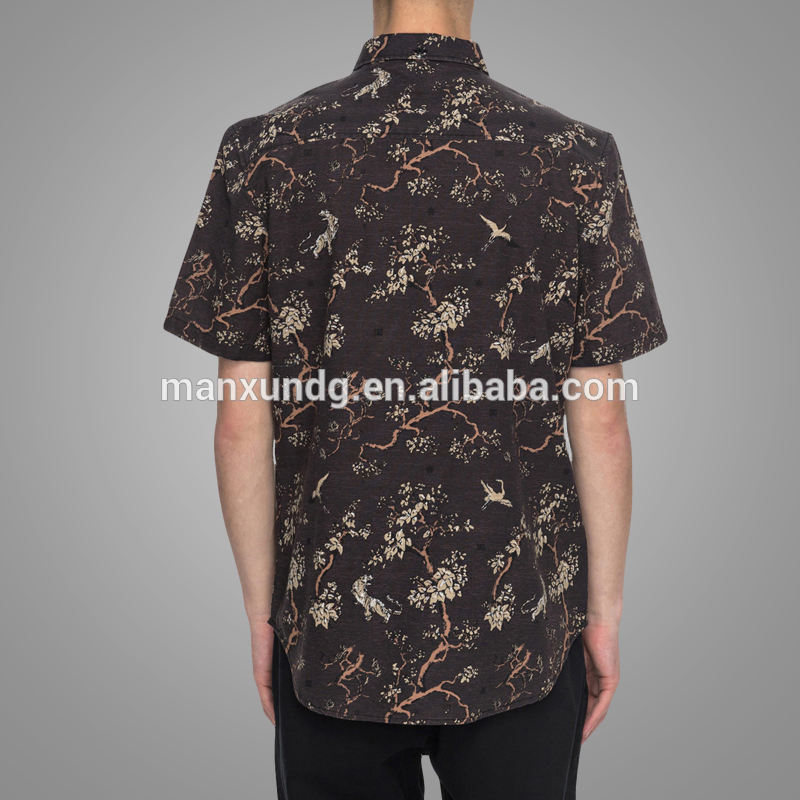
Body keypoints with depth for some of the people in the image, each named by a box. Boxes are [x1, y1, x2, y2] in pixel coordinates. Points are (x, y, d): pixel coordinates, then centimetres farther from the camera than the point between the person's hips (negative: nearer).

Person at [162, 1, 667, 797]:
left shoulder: (266, 153, -7)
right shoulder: (575, 158, -8)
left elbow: (243, 422, -7)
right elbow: (600, 422, -7)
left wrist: (262, 609, 5)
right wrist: (604, 611, 5)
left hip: (335, 627, 1)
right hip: (522, 631, 0)